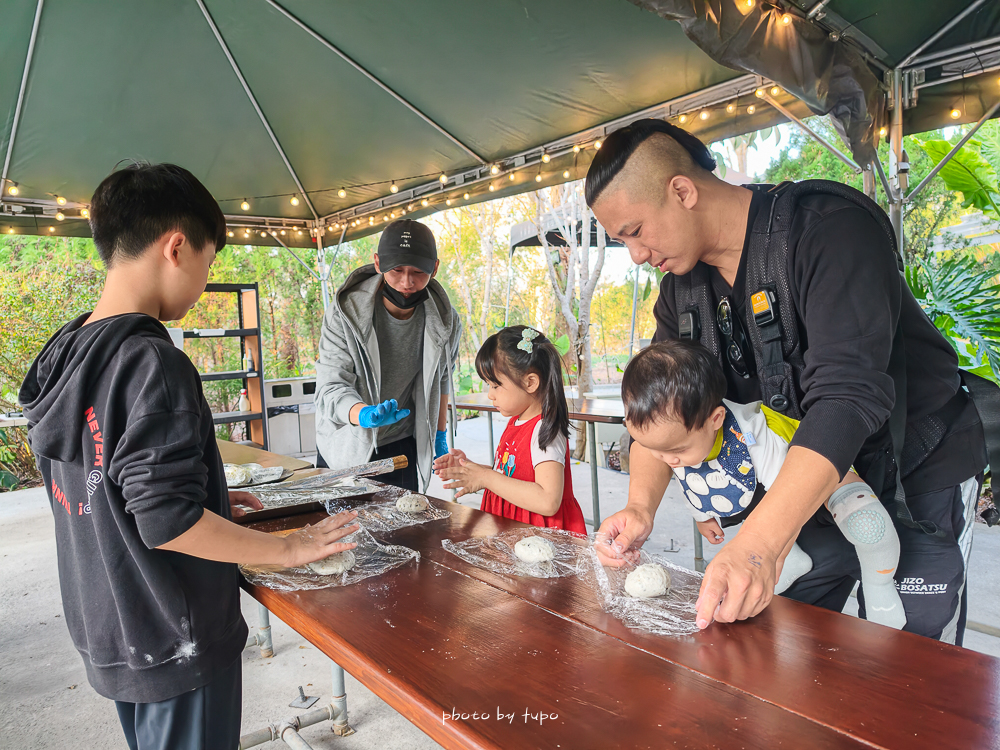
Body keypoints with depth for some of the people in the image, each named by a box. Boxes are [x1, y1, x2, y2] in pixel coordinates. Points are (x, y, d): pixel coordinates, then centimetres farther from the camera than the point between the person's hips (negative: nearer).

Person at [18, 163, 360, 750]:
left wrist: (205, 497, 15)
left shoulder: (61, 357, 2)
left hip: (104, 633, 9)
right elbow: (167, 522, -28)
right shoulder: (155, 364, -26)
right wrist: (288, 549, -18)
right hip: (174, 645, -8)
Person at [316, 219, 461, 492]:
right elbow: (331, 388, -23)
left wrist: (440, 433, 11)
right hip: (346, 446, -2)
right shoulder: (345, 312, -20)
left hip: (402, 446, 2)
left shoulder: (445, 320, -10)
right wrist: (365, 414, -43)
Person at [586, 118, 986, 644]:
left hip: (914, 482, -5)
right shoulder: (681, 283, -2)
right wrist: (641, 506, -20)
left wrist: (759, 544, -46)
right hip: (803, 492, 6)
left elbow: (847, 394, -37)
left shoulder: (830, 227, -26)